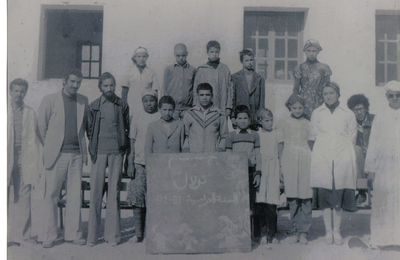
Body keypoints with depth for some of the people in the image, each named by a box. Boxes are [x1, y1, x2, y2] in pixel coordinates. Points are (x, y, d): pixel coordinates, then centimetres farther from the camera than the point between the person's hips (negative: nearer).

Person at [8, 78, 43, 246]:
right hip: (7, 161, -1)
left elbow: (36, 138, 9)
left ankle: (21, 234, 11)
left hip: (25, 161, 1)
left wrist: (39, 162, 6)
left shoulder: (30, 113, 9)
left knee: (23, 198, 3)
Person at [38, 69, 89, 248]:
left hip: (77, 154, 3)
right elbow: (41, 125, 4)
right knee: (51, 195, 0)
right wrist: (49, 146, 7)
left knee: (75, 195, 5)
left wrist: (84, 149, 11)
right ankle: (49, 236, 8)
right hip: (56, 154, -3)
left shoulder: (83, 101, 10)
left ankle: (73, 233, 14)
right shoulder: (50, 100, 0)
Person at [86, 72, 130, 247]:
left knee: (114, 192, 2)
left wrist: (125, 148, 5)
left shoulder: (122, 106, 7)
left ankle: (112, 234, 10)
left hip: (116, 152, 0)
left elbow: (127, 128, 12)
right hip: (99, 152, 0)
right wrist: (92, 149, 6)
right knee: (96, 192, 0)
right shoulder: (93, 106, 6)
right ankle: (92, 235, 8)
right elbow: (89, 130, 12)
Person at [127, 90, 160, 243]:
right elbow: (132, 143, 10)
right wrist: (130, 164, 2)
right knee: (137, 198, -3)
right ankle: (138, 233, 4)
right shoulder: (137, 120, 10)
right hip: (140, 163, 1)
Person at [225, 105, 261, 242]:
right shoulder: (231, 136, 7)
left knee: (250, 203, 0)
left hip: (250, 171, 0)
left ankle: (251, 233, 8)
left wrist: (258, 173, 0)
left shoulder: (254, 135, 9)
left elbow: (258, 155, 8)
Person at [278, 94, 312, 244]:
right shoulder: (284, 124, 9)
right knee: (292, 198, 1)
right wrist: (281, 166, 6)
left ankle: (303, 231, 3)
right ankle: (296, 230, 11)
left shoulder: (308, 124, 9)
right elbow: (280, 146, 10)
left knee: (306, 197, -4)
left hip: (306, 161, 0)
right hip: (289, 161, 0)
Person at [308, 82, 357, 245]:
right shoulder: (317, 113, 6)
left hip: (342, 158, 0)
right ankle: (328, 230, 9)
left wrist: (344, 153, 5)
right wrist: (318, 153, 5)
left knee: (339, 194, -1)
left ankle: (337, 230, 10)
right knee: (324, 194, 0)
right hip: (322, 158, 1)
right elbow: (312, 138, 10)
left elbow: (351, 139, 9)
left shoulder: (348, 114, 5)